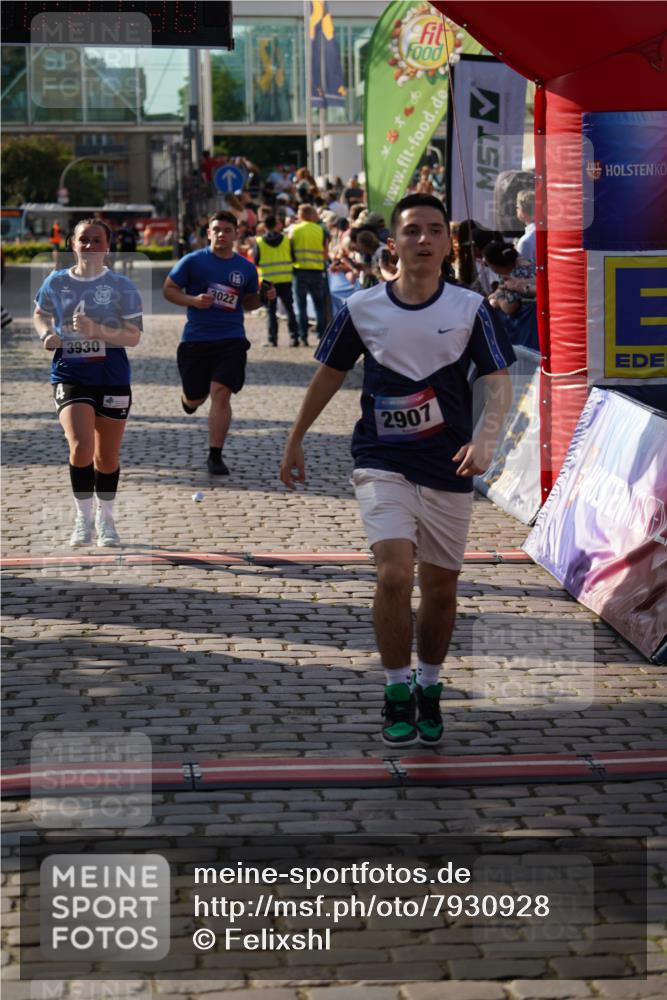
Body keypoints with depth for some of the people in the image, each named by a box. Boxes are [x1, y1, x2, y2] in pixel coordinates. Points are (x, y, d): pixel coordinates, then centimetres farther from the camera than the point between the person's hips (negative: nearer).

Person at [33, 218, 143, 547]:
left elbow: (133, 336, -7)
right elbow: (40, 314, 20)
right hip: (70, 376, 0)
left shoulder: (121, 286, -4)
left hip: (112, 378, 0)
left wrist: (96, 330, -22)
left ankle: (105, 518, 32)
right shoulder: (56, 282, 1)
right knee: (81, 446, -20)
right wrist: (46, 333, -2)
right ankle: (83, 517, 1)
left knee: (107, 456, 10)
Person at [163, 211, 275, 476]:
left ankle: (215, 455, -6)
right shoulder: (193, 261, -3)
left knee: (221, 394, -13)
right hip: (195, 339, -1)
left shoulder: (246, 268, 7)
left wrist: (263, 297, -2)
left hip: (231, 340, 1)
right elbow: (168, 289, 1)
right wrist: (193, 300, -15)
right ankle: (188, 398, 50)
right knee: (195, 398, 8)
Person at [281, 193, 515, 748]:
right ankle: (397, 693, -3)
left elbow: (500, 381, -6)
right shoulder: (361, 308, -1)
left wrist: (485, 439, -25)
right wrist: (295, 441, 18)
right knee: (394, 573, -18)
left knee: (441, 587, 9)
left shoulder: (471, 308, -3)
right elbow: (330, 374, 12)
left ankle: (428, 691, 29)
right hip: (382, 462, -1)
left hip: (447, 470, 1)